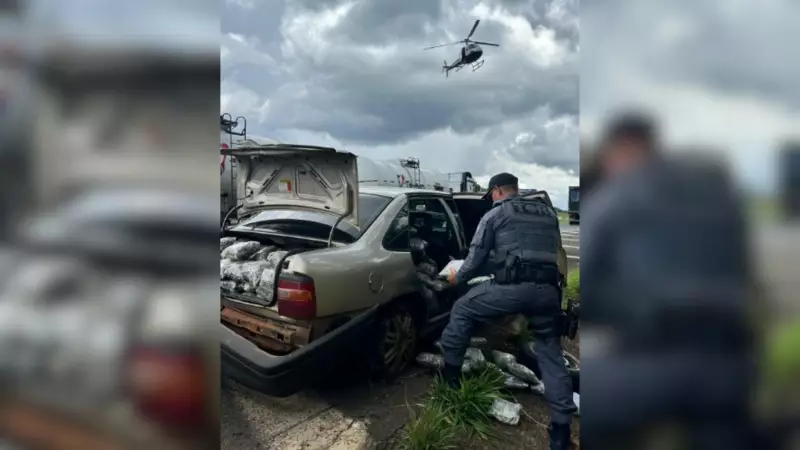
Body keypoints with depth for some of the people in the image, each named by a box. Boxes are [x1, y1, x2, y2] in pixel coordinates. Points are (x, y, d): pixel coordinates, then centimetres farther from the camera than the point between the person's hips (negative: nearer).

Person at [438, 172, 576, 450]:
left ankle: (451, 372, 25)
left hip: (512, 287, -5)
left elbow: (477, 256, 9)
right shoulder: (548, 214, 25)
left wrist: (458, 277, 26)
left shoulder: (496, 214, 9)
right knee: (552, 357, 15)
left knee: (462, 311, 19)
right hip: (548, 291, 5)